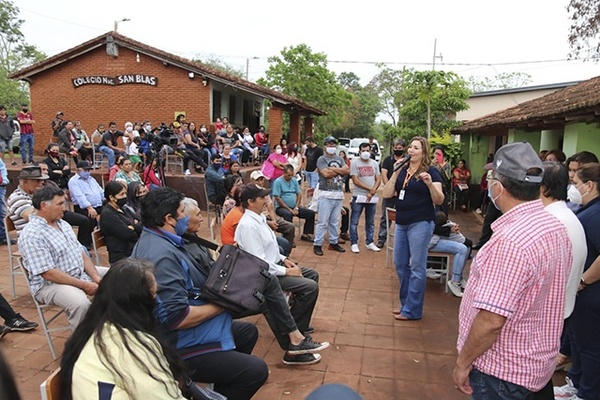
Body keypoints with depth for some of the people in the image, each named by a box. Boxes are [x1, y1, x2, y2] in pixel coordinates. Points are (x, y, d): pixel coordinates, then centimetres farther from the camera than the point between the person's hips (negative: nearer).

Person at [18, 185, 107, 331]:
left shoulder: (63, 224, 9)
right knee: (81, 304, -36)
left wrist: (95, 277, -7)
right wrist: (84, 285, -22)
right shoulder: (31, 235, -19)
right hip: (49, 284, -9)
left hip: (81, 273, 9)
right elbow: (48, 274, -24)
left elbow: (81, 253, 8)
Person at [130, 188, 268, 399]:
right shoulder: (161, 255, -28)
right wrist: (221, 304, -16)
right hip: (177, 349, -11)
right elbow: (178, 317, -31)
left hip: (183, 335, 11)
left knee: (248, 331, 24)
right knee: (256, 370, -13)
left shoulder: (156, 240, 6)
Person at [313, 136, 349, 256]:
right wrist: (340, 170, -3)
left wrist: (333, 169, -9)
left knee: (335, 221, 12)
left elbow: (347, 170, 0)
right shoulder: (322, 159, -1)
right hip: (326, 194, -6)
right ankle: (317, 245, 1)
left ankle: (333, 243, 22)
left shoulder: (339, 159, 17)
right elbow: (326, 174, -16)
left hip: (339, 194, 6)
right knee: (323, 221, -5)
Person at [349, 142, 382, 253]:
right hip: (358, 196, -4)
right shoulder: (355, 162, -4)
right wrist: (370, 189, -13)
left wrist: (372, 192, -10)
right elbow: (355, 180, -10)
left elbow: (378, 179, 6)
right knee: (354, 221, -1)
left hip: (372, 197, 4)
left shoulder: (374, 163, 9)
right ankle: (354, 243, 8)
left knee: (370, 222, 12)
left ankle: (369, 243, 22)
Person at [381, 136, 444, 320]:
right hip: (401, 223, 7)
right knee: (400, 263, 13)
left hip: (421, 223, -7)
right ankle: (406, 303, 28)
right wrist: (395, 173, -6)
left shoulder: (431, 171, -5)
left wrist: (430, 184, -26)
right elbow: (387, 194, 3)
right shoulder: (402, 170, 11)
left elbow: (439, 200, -10)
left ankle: (412, 310, 10)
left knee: (417, 267, 0)